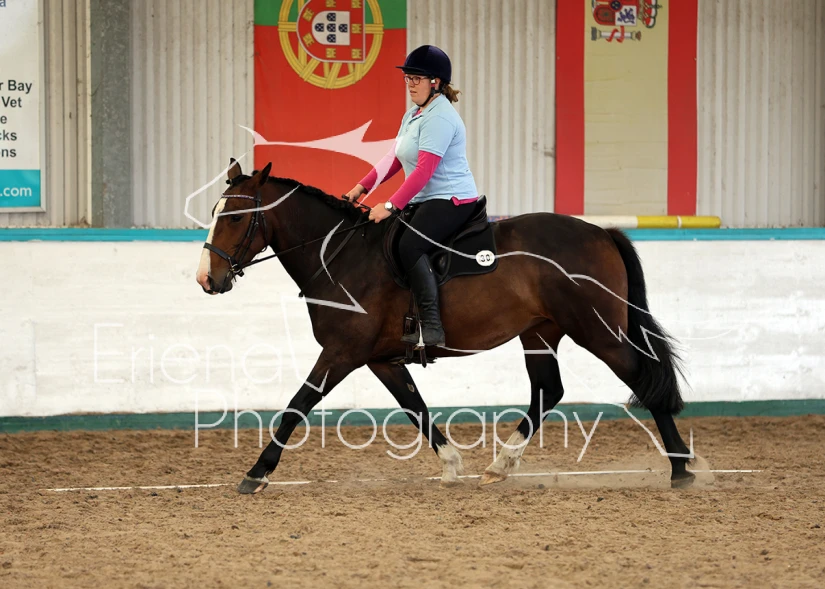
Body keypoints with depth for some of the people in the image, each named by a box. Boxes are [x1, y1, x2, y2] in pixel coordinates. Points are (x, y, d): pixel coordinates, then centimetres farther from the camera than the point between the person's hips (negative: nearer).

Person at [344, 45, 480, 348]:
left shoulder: (439, 118, -17)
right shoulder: (413, 116, 15)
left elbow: (425, 170, -25)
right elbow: (393, 160, 19)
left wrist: (391, 206, -28)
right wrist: (362, 187, 8)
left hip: (452, 200, -11)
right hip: (426, 201, 11)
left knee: (410, 244, -30)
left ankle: (432, 328, -31)